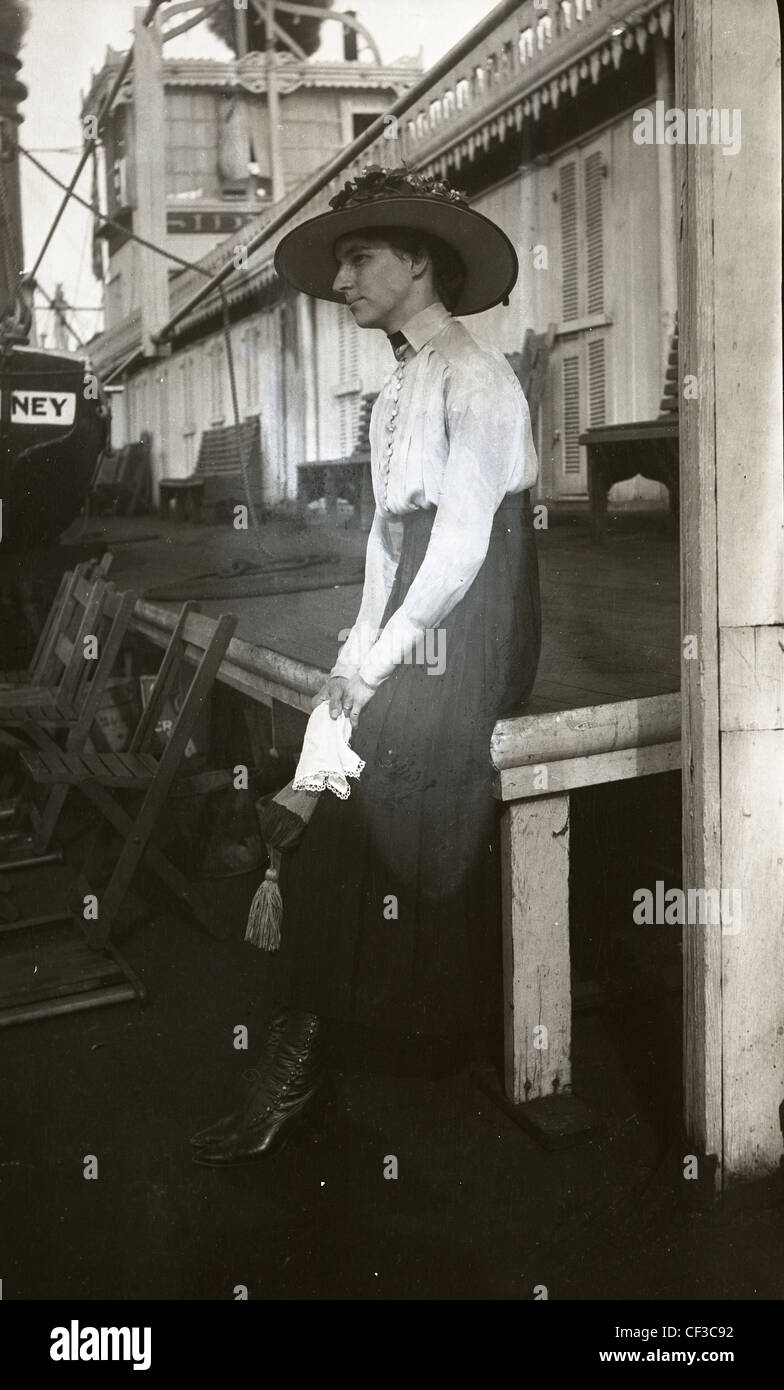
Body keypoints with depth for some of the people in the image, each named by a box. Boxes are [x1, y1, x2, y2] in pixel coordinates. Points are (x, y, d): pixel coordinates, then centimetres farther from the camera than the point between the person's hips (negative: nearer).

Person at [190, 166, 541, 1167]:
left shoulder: (475, 379, -9)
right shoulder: (397, 390, 18)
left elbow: (463, 540, -15)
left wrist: (378, 665, -13)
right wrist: (355, 658, 9)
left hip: (466, 644, -8)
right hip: (406, 646, 8)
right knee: (327, 831, 2)